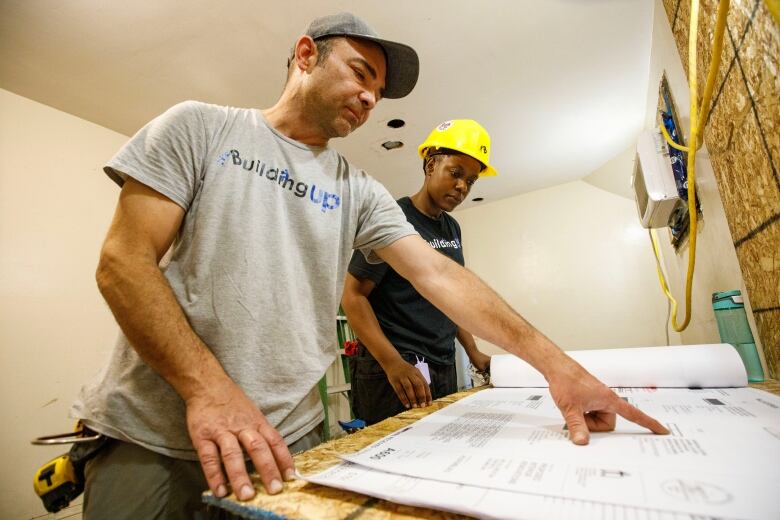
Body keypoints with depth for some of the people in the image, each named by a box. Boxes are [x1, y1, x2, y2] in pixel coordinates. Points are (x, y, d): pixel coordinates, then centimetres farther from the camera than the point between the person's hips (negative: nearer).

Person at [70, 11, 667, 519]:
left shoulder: (359, 191, 3)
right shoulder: (200, 127, -2)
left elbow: (439, 274, -5)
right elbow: (123, 261, -9)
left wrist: (555, 362, -11)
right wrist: (206, 386, -23)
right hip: (149, 433, 0)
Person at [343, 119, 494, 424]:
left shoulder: (452, 228, 10)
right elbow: (353, 296, -15)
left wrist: (473, 353, 12)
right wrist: (393, 363, -25)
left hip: (444, 368, 7)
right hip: (394, 369, -7)